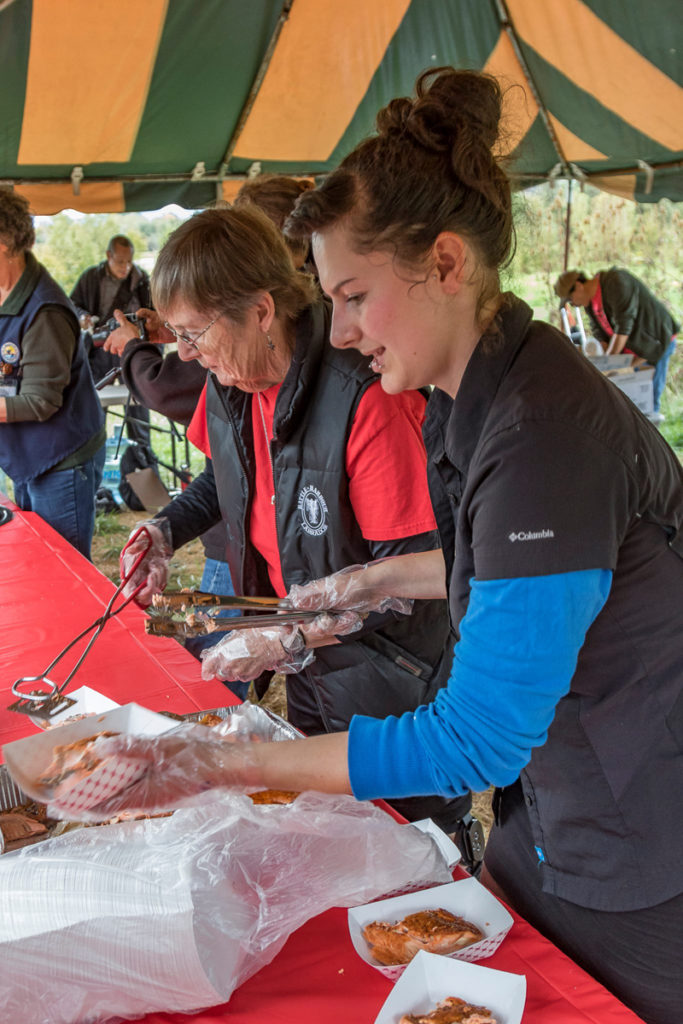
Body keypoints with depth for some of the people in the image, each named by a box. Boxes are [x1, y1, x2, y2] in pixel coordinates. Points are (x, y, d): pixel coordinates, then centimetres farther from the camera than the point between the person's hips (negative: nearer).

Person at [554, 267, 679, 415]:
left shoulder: (616, 282, -23)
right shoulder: (589, 300, 4)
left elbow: (623, 326, -27)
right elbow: (600, 333, 5)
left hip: (654, 341, -8)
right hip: (631, 346, 8)